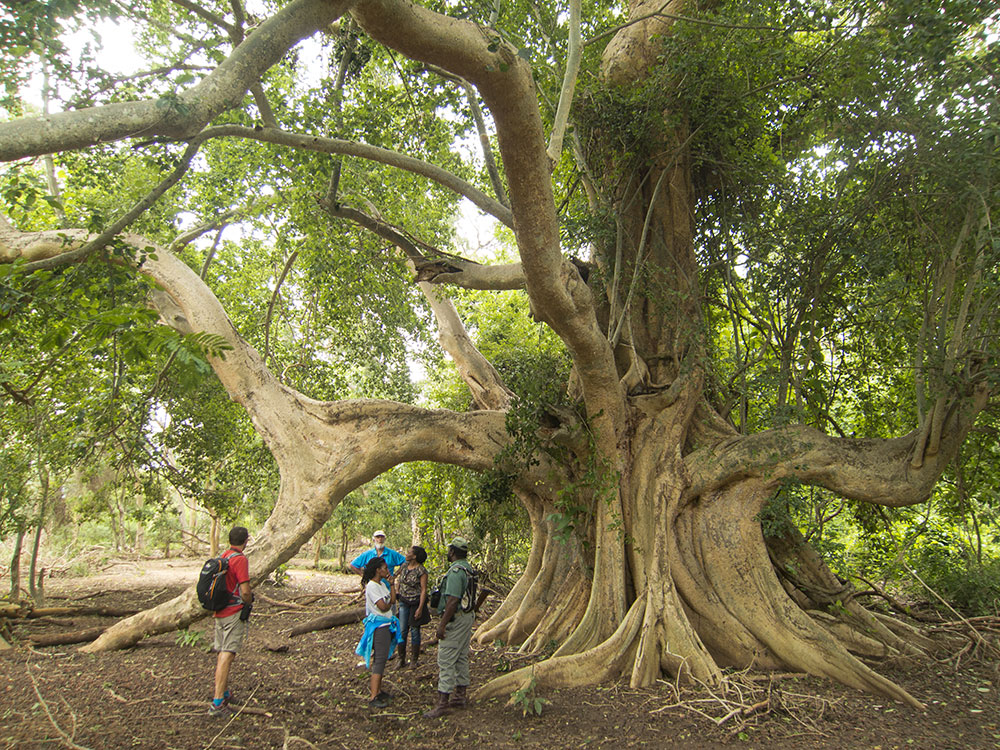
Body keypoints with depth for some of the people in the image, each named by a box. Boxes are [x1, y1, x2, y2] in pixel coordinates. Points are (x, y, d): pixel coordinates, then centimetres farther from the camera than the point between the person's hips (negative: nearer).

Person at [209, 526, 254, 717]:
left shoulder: (222, 556, 9)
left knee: (221, 654, 16)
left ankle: (224, 693, 30)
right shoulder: (240, 559, -16)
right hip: (234, 612, -8)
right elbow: (245, 591, -19)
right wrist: (249, 603, 0)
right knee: (227, 656, -9)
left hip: (219, 611, 8)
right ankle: (217, 703, -12)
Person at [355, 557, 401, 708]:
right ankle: (373, 697, -7)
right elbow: (383, 607, -22)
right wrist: (390, 603, -2)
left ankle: (377, 689, 24)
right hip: (378, 625, -9)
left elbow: (393, 600, 6)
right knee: (380, 659, -9)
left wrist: (392, 584, 1)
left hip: (387, 624, 9)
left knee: (381, 658, 14)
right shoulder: (372, 586, -17)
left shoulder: (382, 584, 12)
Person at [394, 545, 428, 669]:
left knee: (414, 630, 4)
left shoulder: (421, 570, -14)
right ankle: (401, 659, 13)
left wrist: (420, 608, -18)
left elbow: (423, 590, -14)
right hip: (403, 602, 5)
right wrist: (397, 591, 7)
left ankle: (415, 660, 17)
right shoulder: (404, 567, 4)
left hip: (416, 602, -5)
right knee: (402, 630, 3)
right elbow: (398, 580, 22)